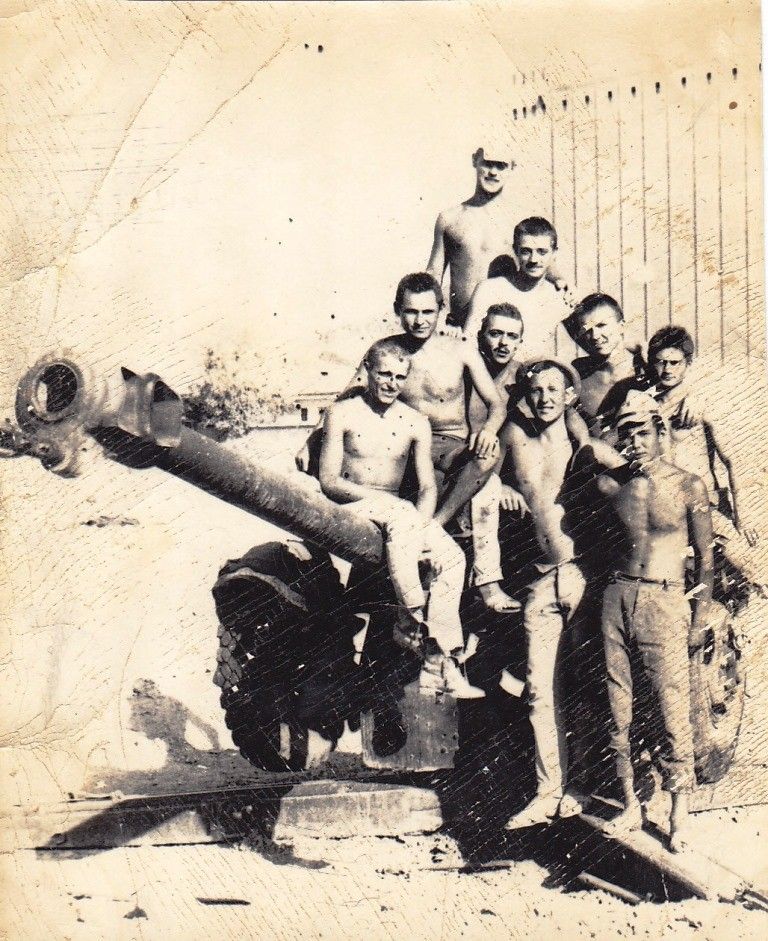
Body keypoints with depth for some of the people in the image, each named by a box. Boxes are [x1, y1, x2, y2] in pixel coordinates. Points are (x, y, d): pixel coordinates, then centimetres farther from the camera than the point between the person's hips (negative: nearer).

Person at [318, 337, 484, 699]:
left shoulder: (416, 423, 11)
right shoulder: (342, 414, 2)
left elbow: (429, 486, 6)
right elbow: (328, 481, -5)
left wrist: (417, 525, -15)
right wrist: (373, 495, -20)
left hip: (401, 512, 4)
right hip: (352, 507, -4)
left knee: (452, 557, -22)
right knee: (401, 513, -37)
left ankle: (438, 662, -23)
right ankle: (411, 620, -33)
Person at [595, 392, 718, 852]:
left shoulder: (689, 486, -1)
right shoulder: (611, 484, 6)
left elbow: (706, 555, 4)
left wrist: (702, 614, 0)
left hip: (665, 600, -3)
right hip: (619, 596, 3)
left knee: (675, 709, -5)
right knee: (619, 707, 6)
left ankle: (680, 816, 5)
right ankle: (631, 805, 19)